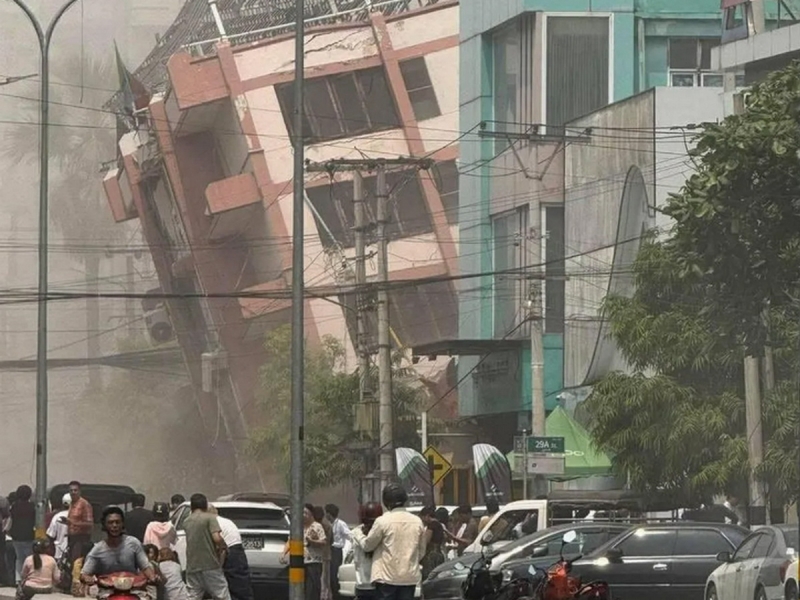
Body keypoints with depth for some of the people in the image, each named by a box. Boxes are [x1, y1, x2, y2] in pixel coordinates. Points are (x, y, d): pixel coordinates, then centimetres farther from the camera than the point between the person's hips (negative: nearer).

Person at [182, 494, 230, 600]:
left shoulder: (186, 522, 12)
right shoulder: (209, 518, -4)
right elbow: (217, 538, -15)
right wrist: (222, 548, 5)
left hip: (192, 567, 4)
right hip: (210, 565, -4)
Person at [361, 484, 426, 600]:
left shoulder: (383, 521, -11)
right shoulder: (417, 522, 3)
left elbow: (368, 545, -1)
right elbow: (421, 551, 11)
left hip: (387, 577, -4)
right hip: (409, 577, 4)